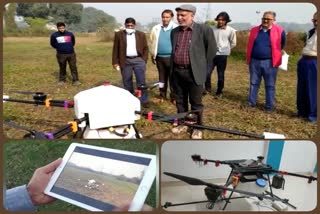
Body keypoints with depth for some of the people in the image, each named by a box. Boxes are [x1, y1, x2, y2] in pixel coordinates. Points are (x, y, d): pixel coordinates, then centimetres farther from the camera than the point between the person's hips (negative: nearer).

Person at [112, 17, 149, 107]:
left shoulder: (141, 34, 6)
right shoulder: (119, 34, 4)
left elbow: (145, 48, 9)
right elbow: (115, 49, 5)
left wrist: (144, 60, 0)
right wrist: (115, 62, 1)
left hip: (138, 60, 0)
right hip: (125, 61, 0)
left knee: (141, 81, 0)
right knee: (127, 82, 8)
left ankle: (144, 101, 8)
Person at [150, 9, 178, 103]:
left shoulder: (176, 28, -5)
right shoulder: (156, 28, 5)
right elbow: (152, 42, 11)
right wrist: (153, 55, 11)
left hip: (171, 57, -3)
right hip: (160, 57, 3)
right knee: (162, 77, 13)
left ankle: (173, 96, 11)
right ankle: (162, 95, 24)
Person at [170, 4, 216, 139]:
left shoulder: (204, 30, -6)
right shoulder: (174, 32, 10)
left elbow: (212, 49, 0)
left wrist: (202, 64, 5)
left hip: (194, 72, -5)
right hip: (176, 72, 5)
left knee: (196, 102, 4)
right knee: (180, 101, 14)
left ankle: (197, 127, 19)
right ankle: (183, 124, 30)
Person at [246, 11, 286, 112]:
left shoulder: (279, 31, -3)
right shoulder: (254, 30, 5)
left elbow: (282, 44, 14)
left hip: (269, 62, -2)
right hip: (254, 61, 3)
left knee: (270, 85, 5)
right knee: (253, 83, 12)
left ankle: (269, 106, 12)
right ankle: (251, 102, 23)